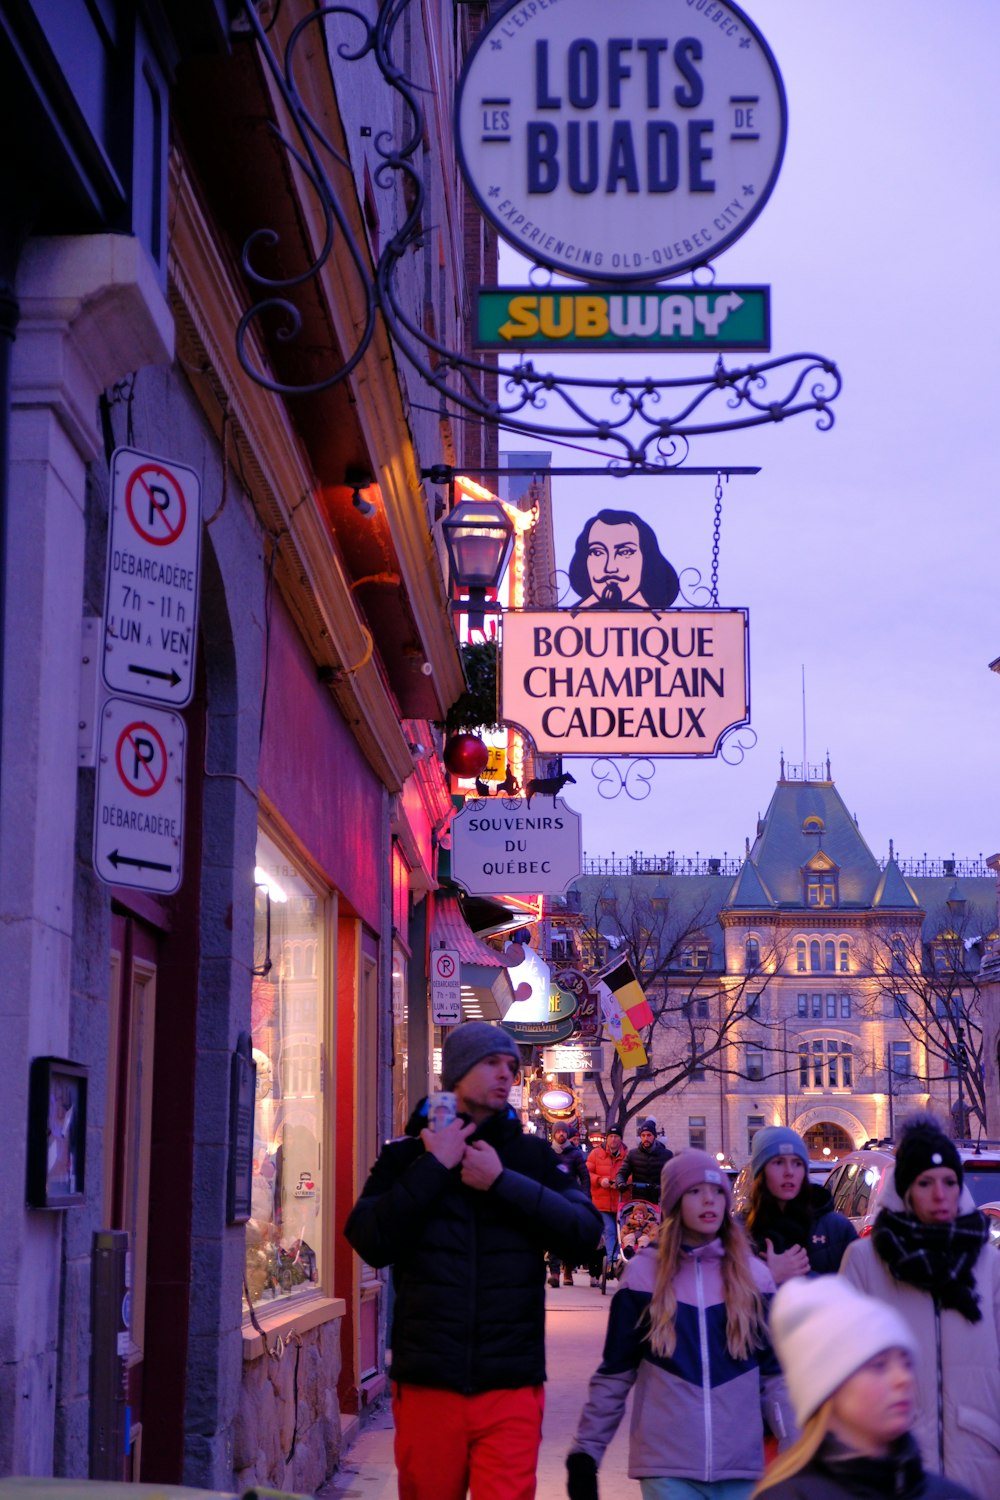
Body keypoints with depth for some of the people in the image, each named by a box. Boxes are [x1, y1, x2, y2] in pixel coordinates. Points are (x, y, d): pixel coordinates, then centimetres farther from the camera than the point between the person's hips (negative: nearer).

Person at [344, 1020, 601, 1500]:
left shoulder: (532, 1155, 9)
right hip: (426, 1386, 1)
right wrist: (435, 1167, -9)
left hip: (511, 1389, 0)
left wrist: (502, 1182, -10)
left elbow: (584, 1233, -5)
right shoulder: (405, 1157, 8)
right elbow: (371, 1242, -8)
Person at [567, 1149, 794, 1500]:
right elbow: (613, 1374, 6)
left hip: (741, 1466, 2)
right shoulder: (643, 1273, 3)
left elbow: (776, 1374, 8)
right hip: (667, 1464, -2)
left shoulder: (753, 1275, 7)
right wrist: (584, 1452, 2)